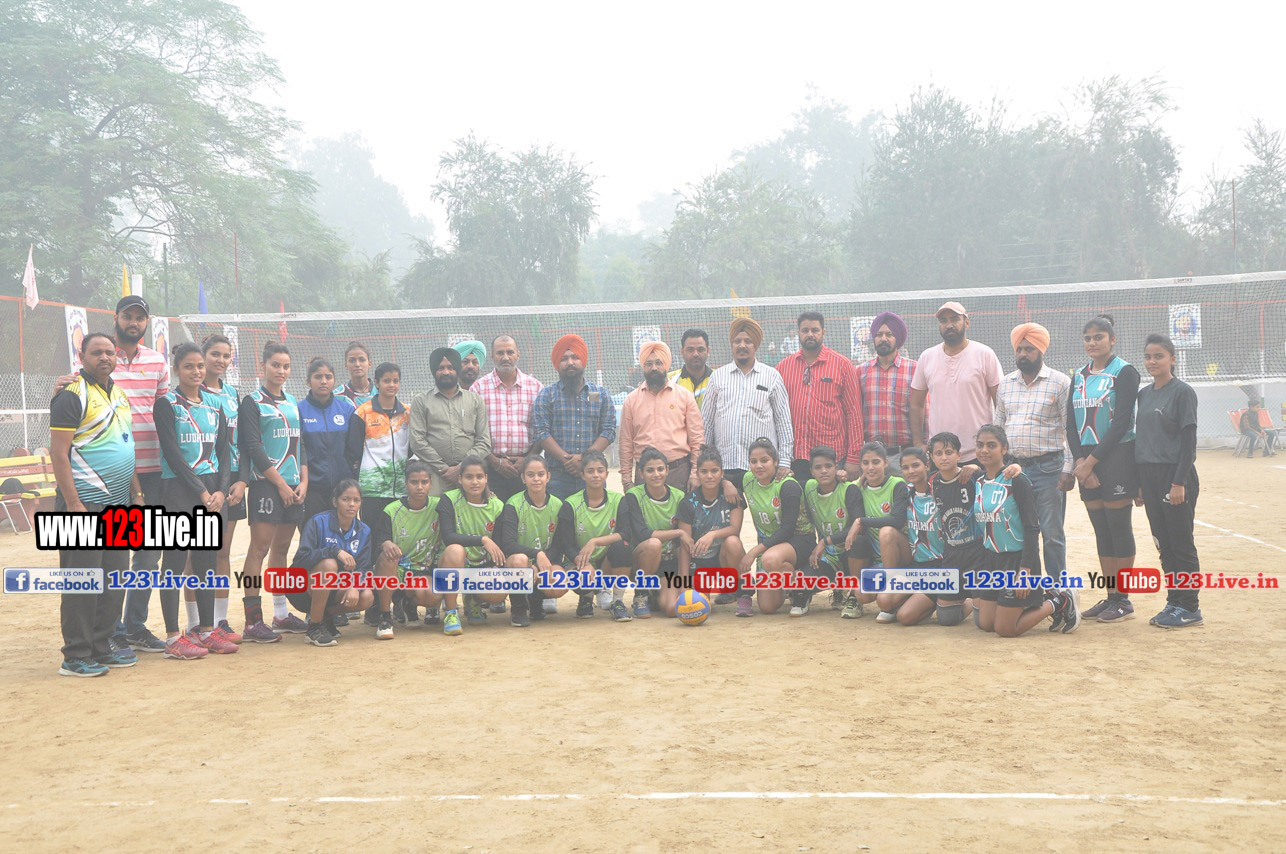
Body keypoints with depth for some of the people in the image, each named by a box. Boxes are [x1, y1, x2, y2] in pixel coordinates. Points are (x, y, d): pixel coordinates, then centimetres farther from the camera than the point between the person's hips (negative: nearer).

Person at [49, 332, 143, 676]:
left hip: (119, 505, 8)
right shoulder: (72, 396, -9)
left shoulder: (120, 395, 16)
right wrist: (73, 504, -19)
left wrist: (137, 493, 16)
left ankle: (101, 648, 20)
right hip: (85, 504, -8)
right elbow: (59, 453, -14)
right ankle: (75, 657, 3)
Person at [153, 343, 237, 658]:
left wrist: (220, 490, -5)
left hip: (212, 491, 6)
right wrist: (201, 492, -14)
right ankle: (173, 637, 0)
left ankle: (207, 629, 17)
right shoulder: (167, 404, -4)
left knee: (207, 558, 9)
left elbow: (223, 452, 10)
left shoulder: (214, 404, 12)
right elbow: (173, 454, -11)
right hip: (178, 490, -6)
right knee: (175, 559, -3)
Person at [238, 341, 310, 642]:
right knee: (259, 547, -9)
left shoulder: (292, 402, 16)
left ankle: (281, 614, 19)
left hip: (293, 485, 7)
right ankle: (252, 621, -8)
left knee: (281, 548, 12)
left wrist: (303, 481, 3)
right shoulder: (252, 403, -3)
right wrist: (281, 484, -13)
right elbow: (253, 448, -10)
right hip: (265, 484, -6)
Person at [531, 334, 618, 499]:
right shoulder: (546, 395, 8)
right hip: (556, 477, -2)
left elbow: (609, 431, 5)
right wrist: (567, 459, -13)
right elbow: (540, 432, -2)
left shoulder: (601, 394, 13)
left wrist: (585, 458, -10)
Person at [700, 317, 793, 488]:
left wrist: (784, 462, 2)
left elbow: (784, 422, 8)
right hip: (724, 464, 1)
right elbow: (706, 421, 14)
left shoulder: (772, 377, 9)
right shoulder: (717, 376, 12)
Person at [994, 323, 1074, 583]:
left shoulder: (1060, 383, -2)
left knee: (1052, 534, 0)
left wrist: (1068, 470, -10)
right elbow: (998, 428, 17)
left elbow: (1071, 429, -4)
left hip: (1049, 467, -4)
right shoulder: (1005, 385, 12)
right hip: (1013, 468, 4)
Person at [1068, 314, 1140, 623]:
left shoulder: (1124, 372, -6)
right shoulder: (1078, 377, 13)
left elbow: (1121, 423, -13)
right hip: (1087, 461, 6)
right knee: (1101, 531, 8)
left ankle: (1124, 600, 3)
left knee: (1119, 528, -4)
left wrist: (1092, 460, -15)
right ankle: (1111, 597, 15)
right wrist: (1079, 461, -5)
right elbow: (1071, 423, 9)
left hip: (1116, 458, -6)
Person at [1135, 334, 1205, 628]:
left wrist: (1179, 482, -17)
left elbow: (1189, 440, -12)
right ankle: (1174, 602, 18)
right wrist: (1139, 483, 13)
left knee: (1181, 543, -2)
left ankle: (1190, 608, 5)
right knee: (1164, 543, 11)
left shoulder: (1182, 392, -8)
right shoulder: (1143, 394, 12)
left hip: (1175, 475, -7)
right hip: (1149, 476, 7)